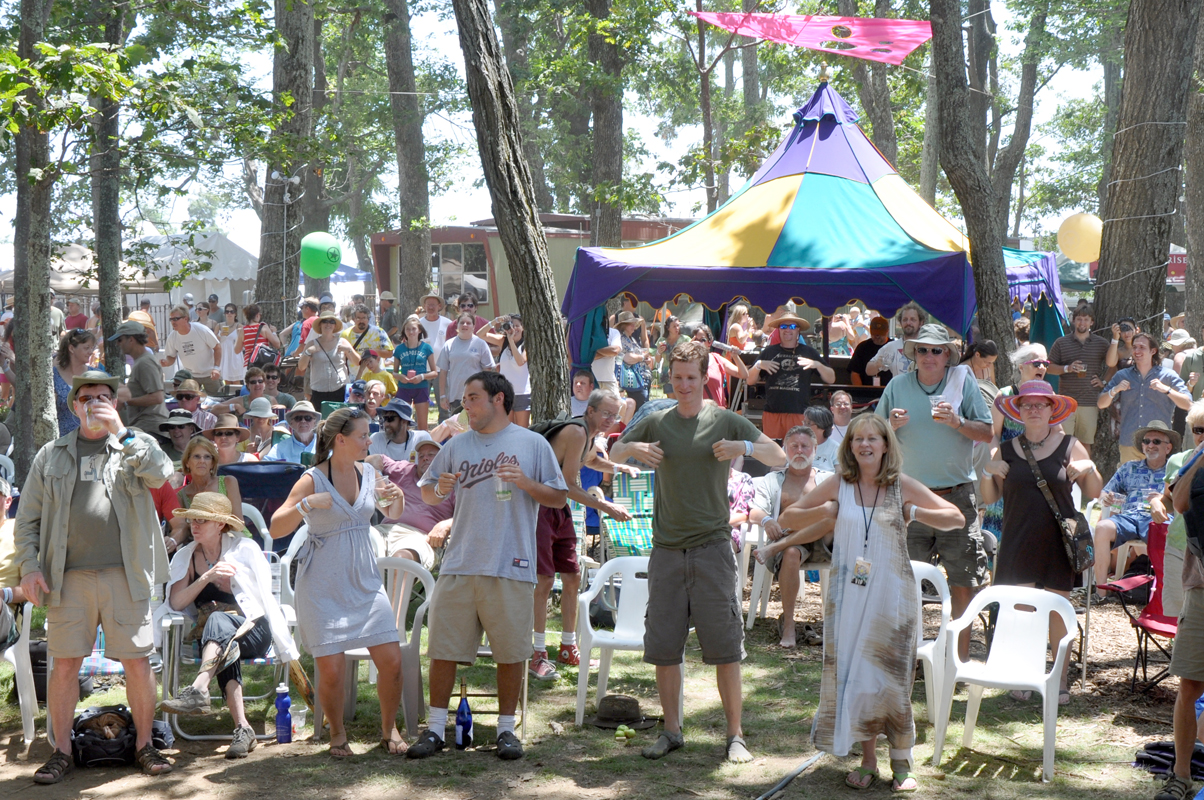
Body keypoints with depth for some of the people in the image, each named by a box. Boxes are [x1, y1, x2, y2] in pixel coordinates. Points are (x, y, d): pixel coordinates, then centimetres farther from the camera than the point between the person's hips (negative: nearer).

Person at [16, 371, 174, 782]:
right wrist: (29, 567, 0)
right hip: (69, 577, 1)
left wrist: (119, 431, -13)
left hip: (124, 575, -1)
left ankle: (144, 745, 13)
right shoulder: (52, 454, 13)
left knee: (138, 661, 0)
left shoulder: (137, 446, 10)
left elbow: (161, 474, -12)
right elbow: (27, 518, 13)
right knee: (65, 663, 3)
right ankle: (62, 751, 14)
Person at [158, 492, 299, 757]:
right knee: (225, 650, -35)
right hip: (210, 637, 2)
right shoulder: (185, 557, 13)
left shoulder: (246, 549, 5)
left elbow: (267, 600, 4)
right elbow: (176, 603, -1)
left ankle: (198, 690, -58)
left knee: (218, 619, -36)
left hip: (253, 632, -2)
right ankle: (242, 728, -47)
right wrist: (207, 577, -14)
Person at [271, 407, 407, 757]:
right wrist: (307, 504, -27)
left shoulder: (369, 474, 6)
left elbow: (392, 516, 22)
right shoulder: (312, 480, -8)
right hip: (323, 586, -4)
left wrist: (397, 498, 0)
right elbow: (276, 529, -13)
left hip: (365, 580, 4)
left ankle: (389, 728, 19)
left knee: (391, 660, -4)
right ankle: (337, 735, 19)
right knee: (331, 670, -6)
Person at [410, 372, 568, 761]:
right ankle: (435, 728, 11)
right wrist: (438, 490, -6)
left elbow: (559, 498, 5)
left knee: (510, 651, 3)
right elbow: (427, 491, 17)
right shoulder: (457, 445, 13)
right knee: (443, 647, 2)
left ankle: (506, 729, 16)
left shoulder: (532, 444, 5)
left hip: (510, 567, -2)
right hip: (460, 564, 3)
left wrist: (526, 484, -12)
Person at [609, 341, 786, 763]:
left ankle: (735, 735, 4)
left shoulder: (726, 421, 2)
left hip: (712, 545, -2)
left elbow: (780, 458, 2)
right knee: (663, 647, 5)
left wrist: (744, 447, -18)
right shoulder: (656, 423, 8)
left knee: (724, 646, -4)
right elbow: (614, 454, 20)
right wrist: (635, 449, -3)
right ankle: (671, 731, 17)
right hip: (667, 549, 3)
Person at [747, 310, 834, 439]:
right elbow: (750, 381, 12)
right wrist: (759, 365, -6)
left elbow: (831, 379, 9)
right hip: (772, 413, 1)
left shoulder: (809, 352, 10)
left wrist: (817, 365, -8)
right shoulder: (769, 352, 11)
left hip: (799, 414, -1)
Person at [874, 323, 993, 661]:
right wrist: (891, 426, -12)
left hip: (957, 495, -1)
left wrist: (957, 422, -17)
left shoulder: (963, 380, 2)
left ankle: (961, 655, 10)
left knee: (963, 581, 0)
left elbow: (987, 433, 0)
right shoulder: (898, 386, 6)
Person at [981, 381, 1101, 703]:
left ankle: (1061, 679, 11)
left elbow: (1094, 493, 8)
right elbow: (989, 498, 12)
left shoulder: (1070, 446, 5)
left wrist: (1089, 469, -11)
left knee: (1058, 610, 0)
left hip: (1057, 543, -2)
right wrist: (989, 473, -6)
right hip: (1018, 541, 2)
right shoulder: (1007, 451, 9)